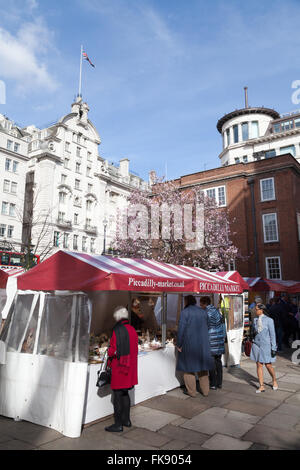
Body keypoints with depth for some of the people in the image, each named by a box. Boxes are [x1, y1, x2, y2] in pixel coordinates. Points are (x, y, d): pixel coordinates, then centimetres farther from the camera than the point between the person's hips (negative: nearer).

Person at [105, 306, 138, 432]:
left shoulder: (117, 330, -19)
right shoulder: (132, 330, 4)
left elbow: (113, 351, -19)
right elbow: (135, 349, 11)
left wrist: (109, 352, 1)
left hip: (119, 367, -8)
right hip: (130, 367, 8)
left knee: (117, 395, 3)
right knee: (125, 393, 19)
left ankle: (118, 424, 11)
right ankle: (126, 420, 30)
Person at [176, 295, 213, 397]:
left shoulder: (185, 312, -12)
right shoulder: (203, 312, 5)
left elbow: (181, 329, -14)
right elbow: (207, 327, 12)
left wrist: (179, 344, -6)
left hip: (189, 343, -5)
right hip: (203, 343, 5)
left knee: (189, 367, 8)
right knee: (202, 367, 15)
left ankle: (191, 391, 15)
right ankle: (205, 391, 22)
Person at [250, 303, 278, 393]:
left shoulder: (269, 320, -9)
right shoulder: (255, 320, 5)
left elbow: (272, 334, -7)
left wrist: (273, 348, -8)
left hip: (266, 345, -4)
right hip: (256, 344, 4)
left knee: (268, 365, 4)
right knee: (259, 365, 4)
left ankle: (274, 381, 31)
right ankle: (261, 386, 11)